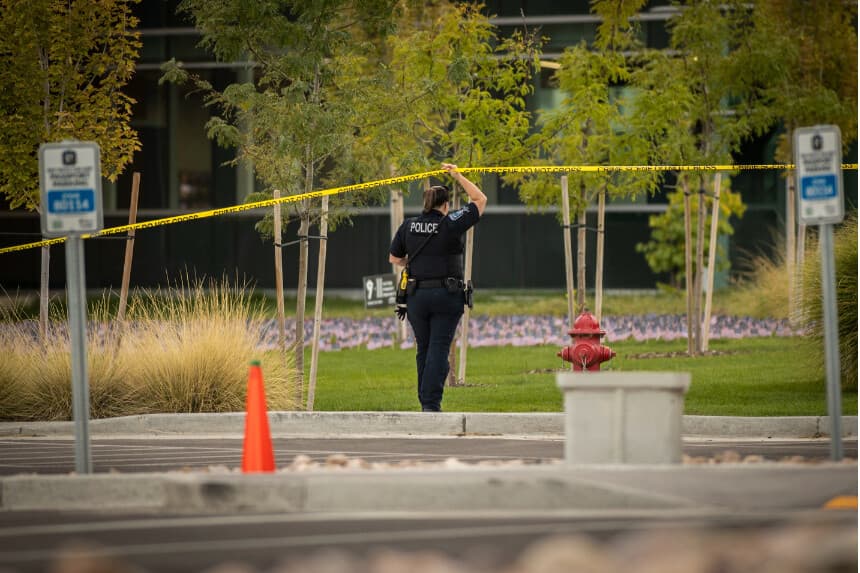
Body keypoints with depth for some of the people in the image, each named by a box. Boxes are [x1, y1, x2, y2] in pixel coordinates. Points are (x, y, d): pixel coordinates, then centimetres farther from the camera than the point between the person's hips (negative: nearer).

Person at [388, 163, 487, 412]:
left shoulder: (408, 226, 4)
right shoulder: (451, 224, -7)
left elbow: (394, 258, 14)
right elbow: (480, 200, 4)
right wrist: (458, 177, 11)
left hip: (416, 296, 4)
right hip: (446, 295, -4)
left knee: (423, 350, 14)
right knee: (439, 350, -4)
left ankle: (425, 402, 20)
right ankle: (432, 403, -11)